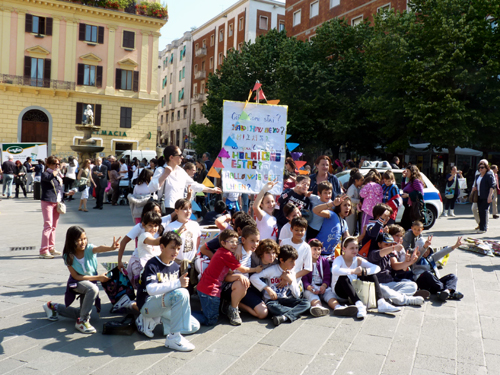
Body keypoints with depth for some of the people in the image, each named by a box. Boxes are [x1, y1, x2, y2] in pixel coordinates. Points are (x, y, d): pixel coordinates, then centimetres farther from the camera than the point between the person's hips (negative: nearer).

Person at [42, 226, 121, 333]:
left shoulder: (89, 249, -18)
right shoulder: (68, 256, -18)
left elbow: (99, 248, -41)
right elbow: (76, 276, -18)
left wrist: (111, 248, -65)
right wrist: (98, 277, -26)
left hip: (91, 282, 4)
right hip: (77, 283, -3)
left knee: (81, 313, 12)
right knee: (93, 289, -37)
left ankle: (53, 307, 33)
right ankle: (82, 321, -23)